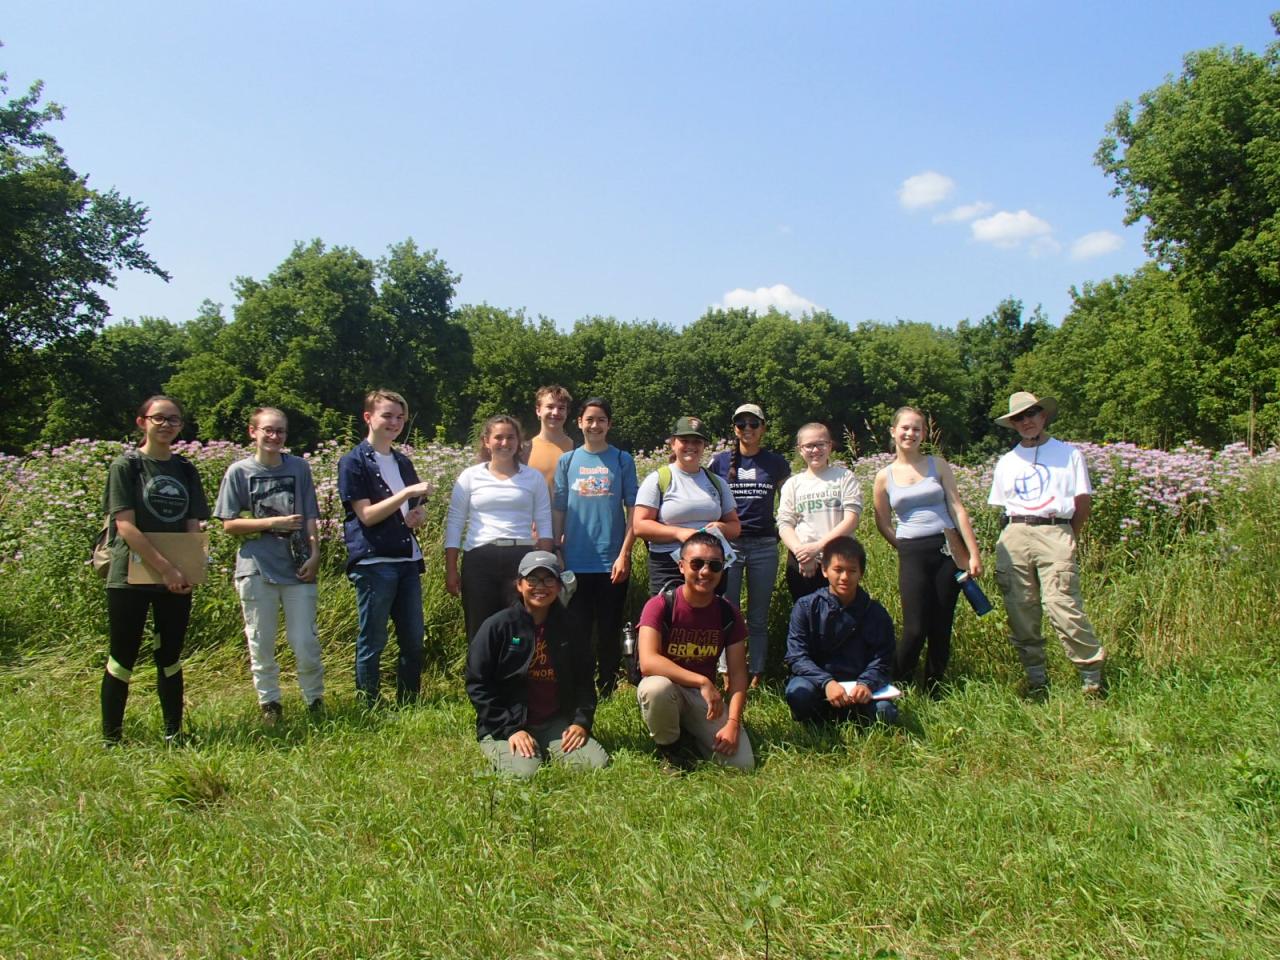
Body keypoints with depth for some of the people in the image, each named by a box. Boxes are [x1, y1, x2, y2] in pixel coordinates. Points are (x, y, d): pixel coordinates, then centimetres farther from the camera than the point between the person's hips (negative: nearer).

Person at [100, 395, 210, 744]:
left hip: (177, 580, 4)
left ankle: (174, 734, 19)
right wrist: (166, 568, -18)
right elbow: (125, 525, -12)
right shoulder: (126, 465, -3)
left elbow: (193, 526, 9)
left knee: (170, 657, 10)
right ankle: (111, 738, 11)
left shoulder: (186, 470, 11)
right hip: (131, 577, -4)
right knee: (123, 658, 1)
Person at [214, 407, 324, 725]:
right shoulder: (239, 472, 1)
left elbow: (310, 517, 8)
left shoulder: (299, 467, 6)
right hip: (256, 569, 0)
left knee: (305, 641, 2)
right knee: (261, 643, 8)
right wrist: (272, 523, -12)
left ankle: (316, 700, 18)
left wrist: (314, 555, -3)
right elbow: (229, 524, -1)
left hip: (297, 568, 1)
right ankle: (269, 703, 22)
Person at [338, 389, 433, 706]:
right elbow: (367, 515, -11)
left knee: (413, 639, 9)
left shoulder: (403, 462, 17)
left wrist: (419, 515, -1)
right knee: (372, 643, 1)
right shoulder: (353, 462, -3)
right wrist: (408, 493, -19)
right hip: (373, 563, -6)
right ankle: (368, 709, 13)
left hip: (408, 561, 6)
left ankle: (409, 706, 22)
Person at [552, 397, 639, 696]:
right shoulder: (567, 461, 6)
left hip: (612, 562, -1)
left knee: (610, 632, 8)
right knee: (577, 631, 7)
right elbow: (557, 512, 7)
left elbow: (633, 510, 0)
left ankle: (607, 693, 20)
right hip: (575, 563, 1)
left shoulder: (622, 460, 3)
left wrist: (624, 554, -8)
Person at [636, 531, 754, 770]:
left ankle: (690, 739, 14)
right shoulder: (660, 606, -17)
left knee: (742, 764, -16)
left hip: (706, 697, 3)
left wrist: (733, 723, -17)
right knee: (656, 687, -40)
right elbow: (648, 663, -30)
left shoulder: (728, 613, -4)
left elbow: (738, 673, -4)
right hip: (667, 690, -3)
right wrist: (703, 682, -33)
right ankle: (670, 748, -7)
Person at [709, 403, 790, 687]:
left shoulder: (776, 463, 6)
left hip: (764, 546, 0)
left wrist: (784, 528, 2)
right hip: (727, 544, 0)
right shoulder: (720, 461, 5)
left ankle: (756, 678, 15)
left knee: (758, 617, 7)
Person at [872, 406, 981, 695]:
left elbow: (957, 509, 1)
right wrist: (909, 550, 7)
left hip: (948, 550, 1)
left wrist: (974, 553, -4)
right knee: (916, 628, -7)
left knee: (941, 628, 5)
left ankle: (933, 693, 19)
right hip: (912, 555, -1)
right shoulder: (884, 477, 3)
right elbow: (883, 525, 10)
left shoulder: (938, 465, 5)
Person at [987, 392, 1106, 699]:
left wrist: (1068, 539, 6)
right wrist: (1016, 534, 8)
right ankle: (1036, 679, 13)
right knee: (1021, 611, 1)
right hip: (1014, 537, 4)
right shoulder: (1007, 461, 19)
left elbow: (1083, 501, 8)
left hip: (1054, 532, -4)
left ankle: (1092, 675, -1)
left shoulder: (1068, 454, 9)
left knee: (1062, 606, -15)